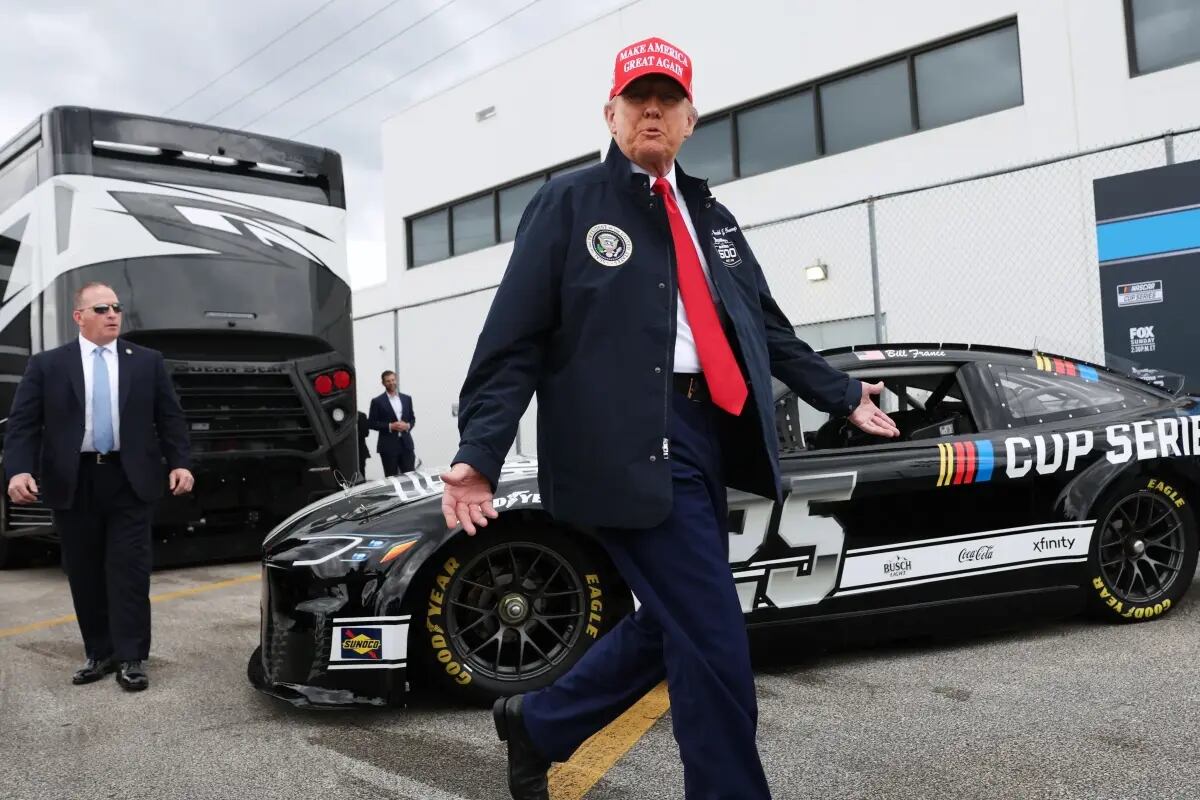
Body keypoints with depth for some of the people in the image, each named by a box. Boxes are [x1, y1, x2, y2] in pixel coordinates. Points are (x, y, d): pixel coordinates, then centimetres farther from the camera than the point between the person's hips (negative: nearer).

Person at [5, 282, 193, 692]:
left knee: (129, 570, -1)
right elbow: (23, 423, -1)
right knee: (85, 574, 8)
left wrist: (180, 463, -8)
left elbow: (170, 417, 5)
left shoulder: (148, 362, 7)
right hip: (73, 483, 1)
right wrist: (19, 470, -17)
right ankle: (99, 653, 20)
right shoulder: (46, 365, 4)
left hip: (130, 481, -1)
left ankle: (131, 658, 5)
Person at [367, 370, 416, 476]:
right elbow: (371, 423, -4)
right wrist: (390, 426, -14)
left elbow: (412, 418, 15)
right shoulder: (377, 401, -1)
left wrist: (408, 425, -7)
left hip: (406, 444, 3)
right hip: (388, 446, -3)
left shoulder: (407, 398, 11)